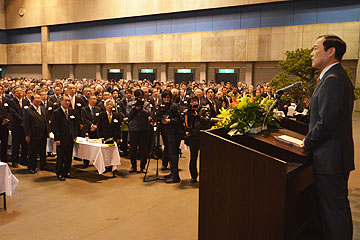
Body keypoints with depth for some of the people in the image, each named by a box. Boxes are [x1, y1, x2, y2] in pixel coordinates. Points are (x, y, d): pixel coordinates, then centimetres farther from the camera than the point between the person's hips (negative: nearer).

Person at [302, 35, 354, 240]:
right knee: (340, 206, 22)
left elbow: (326, 122, -24)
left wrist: (307, 143, -9)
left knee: (332, 210, -1)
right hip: (339, 154, 11)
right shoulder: (339, 76, 14)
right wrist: (311, 140, 13)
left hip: (330, 158, -11)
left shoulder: (332, 80, -20)